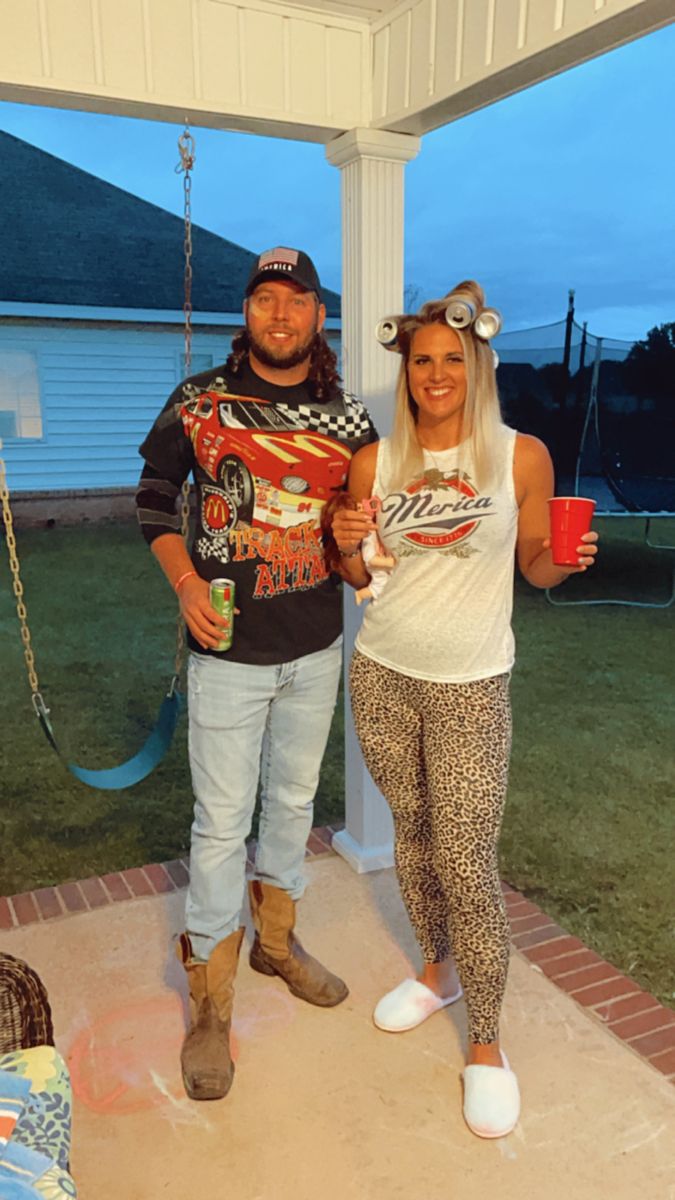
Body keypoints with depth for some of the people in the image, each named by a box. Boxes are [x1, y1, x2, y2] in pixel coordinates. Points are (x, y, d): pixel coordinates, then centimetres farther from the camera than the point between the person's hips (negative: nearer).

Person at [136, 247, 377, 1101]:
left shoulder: (350, 416, 2)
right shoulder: (199, 401, -5)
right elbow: (153, 498, 3)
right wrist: (185, 582, -12)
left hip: (316, 648, 4)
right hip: (228, 650, -3)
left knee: (293, 800, 19)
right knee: (222, 823, 3)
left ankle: (276, 941, 43)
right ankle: (210, 1002, 23)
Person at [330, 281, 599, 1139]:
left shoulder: (521, 456, -5)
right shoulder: (375, 460, 1)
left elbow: (535, 566, 4)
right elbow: (361, 578, 9)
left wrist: (566, 559, -18)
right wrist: (347, 546, -12)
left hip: (470, 688, -3)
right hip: (382, 676, 3)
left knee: (468, 868, -1)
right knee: (411, 834, 17)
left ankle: (485, 1045, 19)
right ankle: (437, 973, 41)